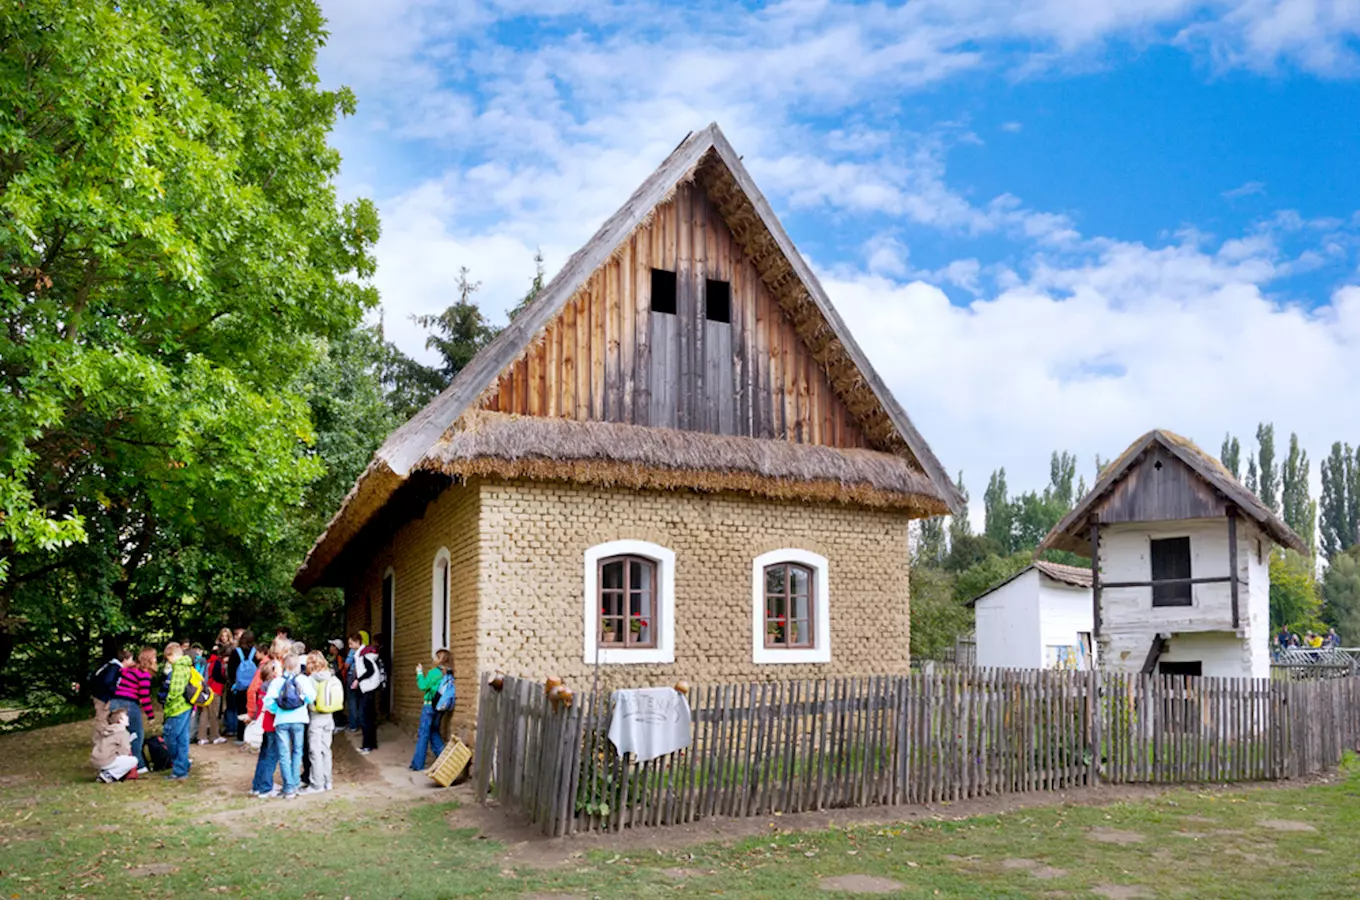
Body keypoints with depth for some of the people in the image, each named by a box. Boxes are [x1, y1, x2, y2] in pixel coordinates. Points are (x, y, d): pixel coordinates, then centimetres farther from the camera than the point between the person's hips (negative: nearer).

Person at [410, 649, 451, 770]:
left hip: (430, 705, -7)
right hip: (440, 707, 7)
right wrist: (423, 673, 14)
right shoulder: (449, 674, 7)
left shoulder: (435, 672, -14)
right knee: (434, 732, 19)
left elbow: (423, 686, -9)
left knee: (423, 734, 0)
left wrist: (419, 673, 1)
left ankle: (418, 764, 4)